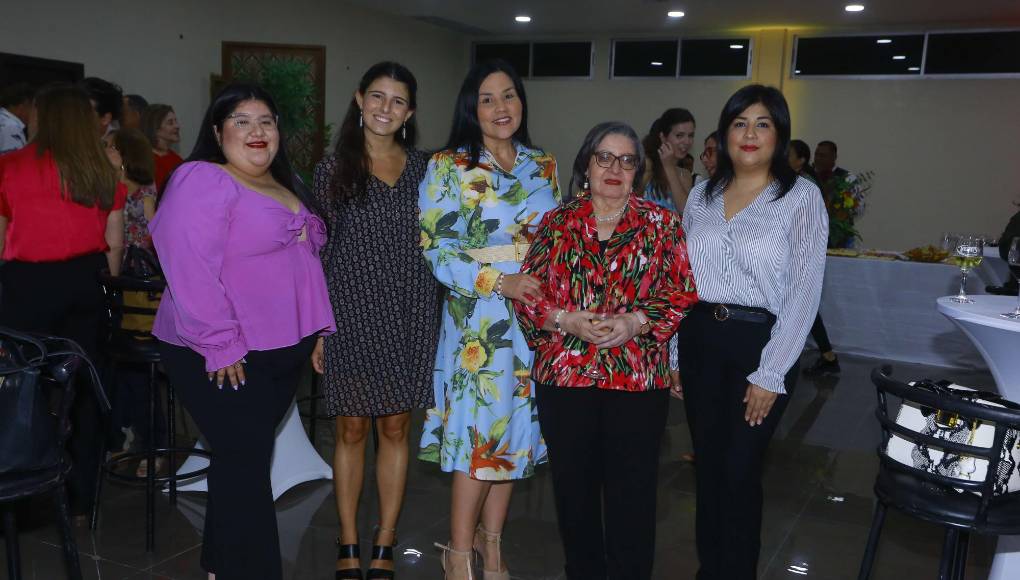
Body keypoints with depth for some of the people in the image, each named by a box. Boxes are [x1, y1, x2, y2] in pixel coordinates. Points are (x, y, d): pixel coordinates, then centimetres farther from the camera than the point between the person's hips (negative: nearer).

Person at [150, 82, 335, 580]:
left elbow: (303, 259, 22)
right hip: (224, 358, -8)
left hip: (285, 350, 8)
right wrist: (221, 345, -24)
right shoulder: (203, 181, -13)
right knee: (246, 462, -4)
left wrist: (316, 327, 17)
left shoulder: (283, 185, 15)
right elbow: (189, 269, -23)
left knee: (245, 458, 16)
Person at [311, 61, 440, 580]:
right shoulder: (333, 169, 2)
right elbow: (317, 253, 1)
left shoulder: (423, 168, 7)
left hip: (409, 314, 2)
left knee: (395, 428, 7)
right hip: (350, 311, -1)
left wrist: (438, 316, 4)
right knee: (351, 429, 6)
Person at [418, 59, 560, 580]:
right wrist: (500, 281, -19)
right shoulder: (448, 167, -4)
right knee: (480, 430, -2)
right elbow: (436, 248, -10)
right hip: (480, 320, -5)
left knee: (517, 427, 11)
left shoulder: (543, 165, 10)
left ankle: (491, 537, 28)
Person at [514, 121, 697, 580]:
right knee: (573, 486, 12)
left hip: (638, 378, -1)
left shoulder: (662, 223, 4)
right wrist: (567, 321, -13)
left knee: (632, 491, 4)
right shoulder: (556, 222, 7)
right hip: (564, 374, 2)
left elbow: (683, 293, 1)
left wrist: (634, 323, -14)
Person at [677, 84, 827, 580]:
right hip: (699, 339, 4)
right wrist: (670, 352, 6)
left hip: (760, 341, -4)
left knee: (740, 469, 3)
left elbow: (803, 292, -9)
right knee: (707, 462, 12)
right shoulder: (702, 195, 7)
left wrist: (770, 374, -12)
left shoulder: (801, 197, -6)